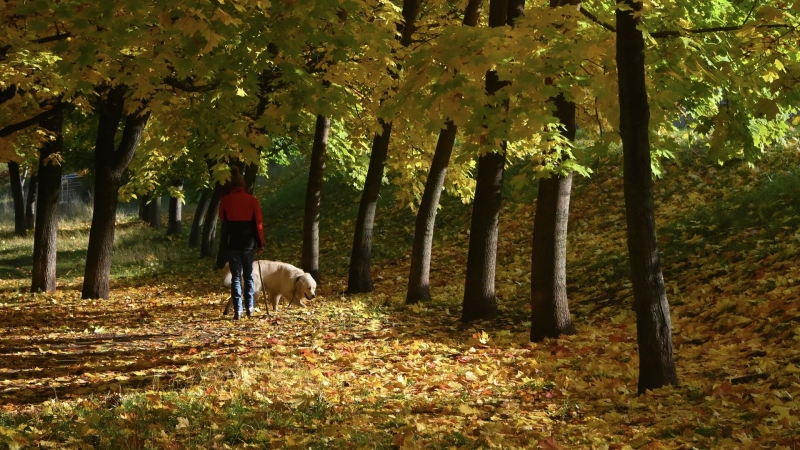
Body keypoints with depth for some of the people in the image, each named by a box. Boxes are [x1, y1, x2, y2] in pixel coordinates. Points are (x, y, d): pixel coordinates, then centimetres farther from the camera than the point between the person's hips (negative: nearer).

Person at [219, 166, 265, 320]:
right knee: (248, 275, 13)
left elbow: (222, 222, 9)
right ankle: (249, 308, 13)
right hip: (248, 243, 1)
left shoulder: (225, 201, -1)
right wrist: (260, 242, 5)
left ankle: (238, 310, -7)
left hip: (233, 243, -1)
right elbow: (258, 223, -1)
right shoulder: (252, 200, -2)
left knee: (236, 276, 1)